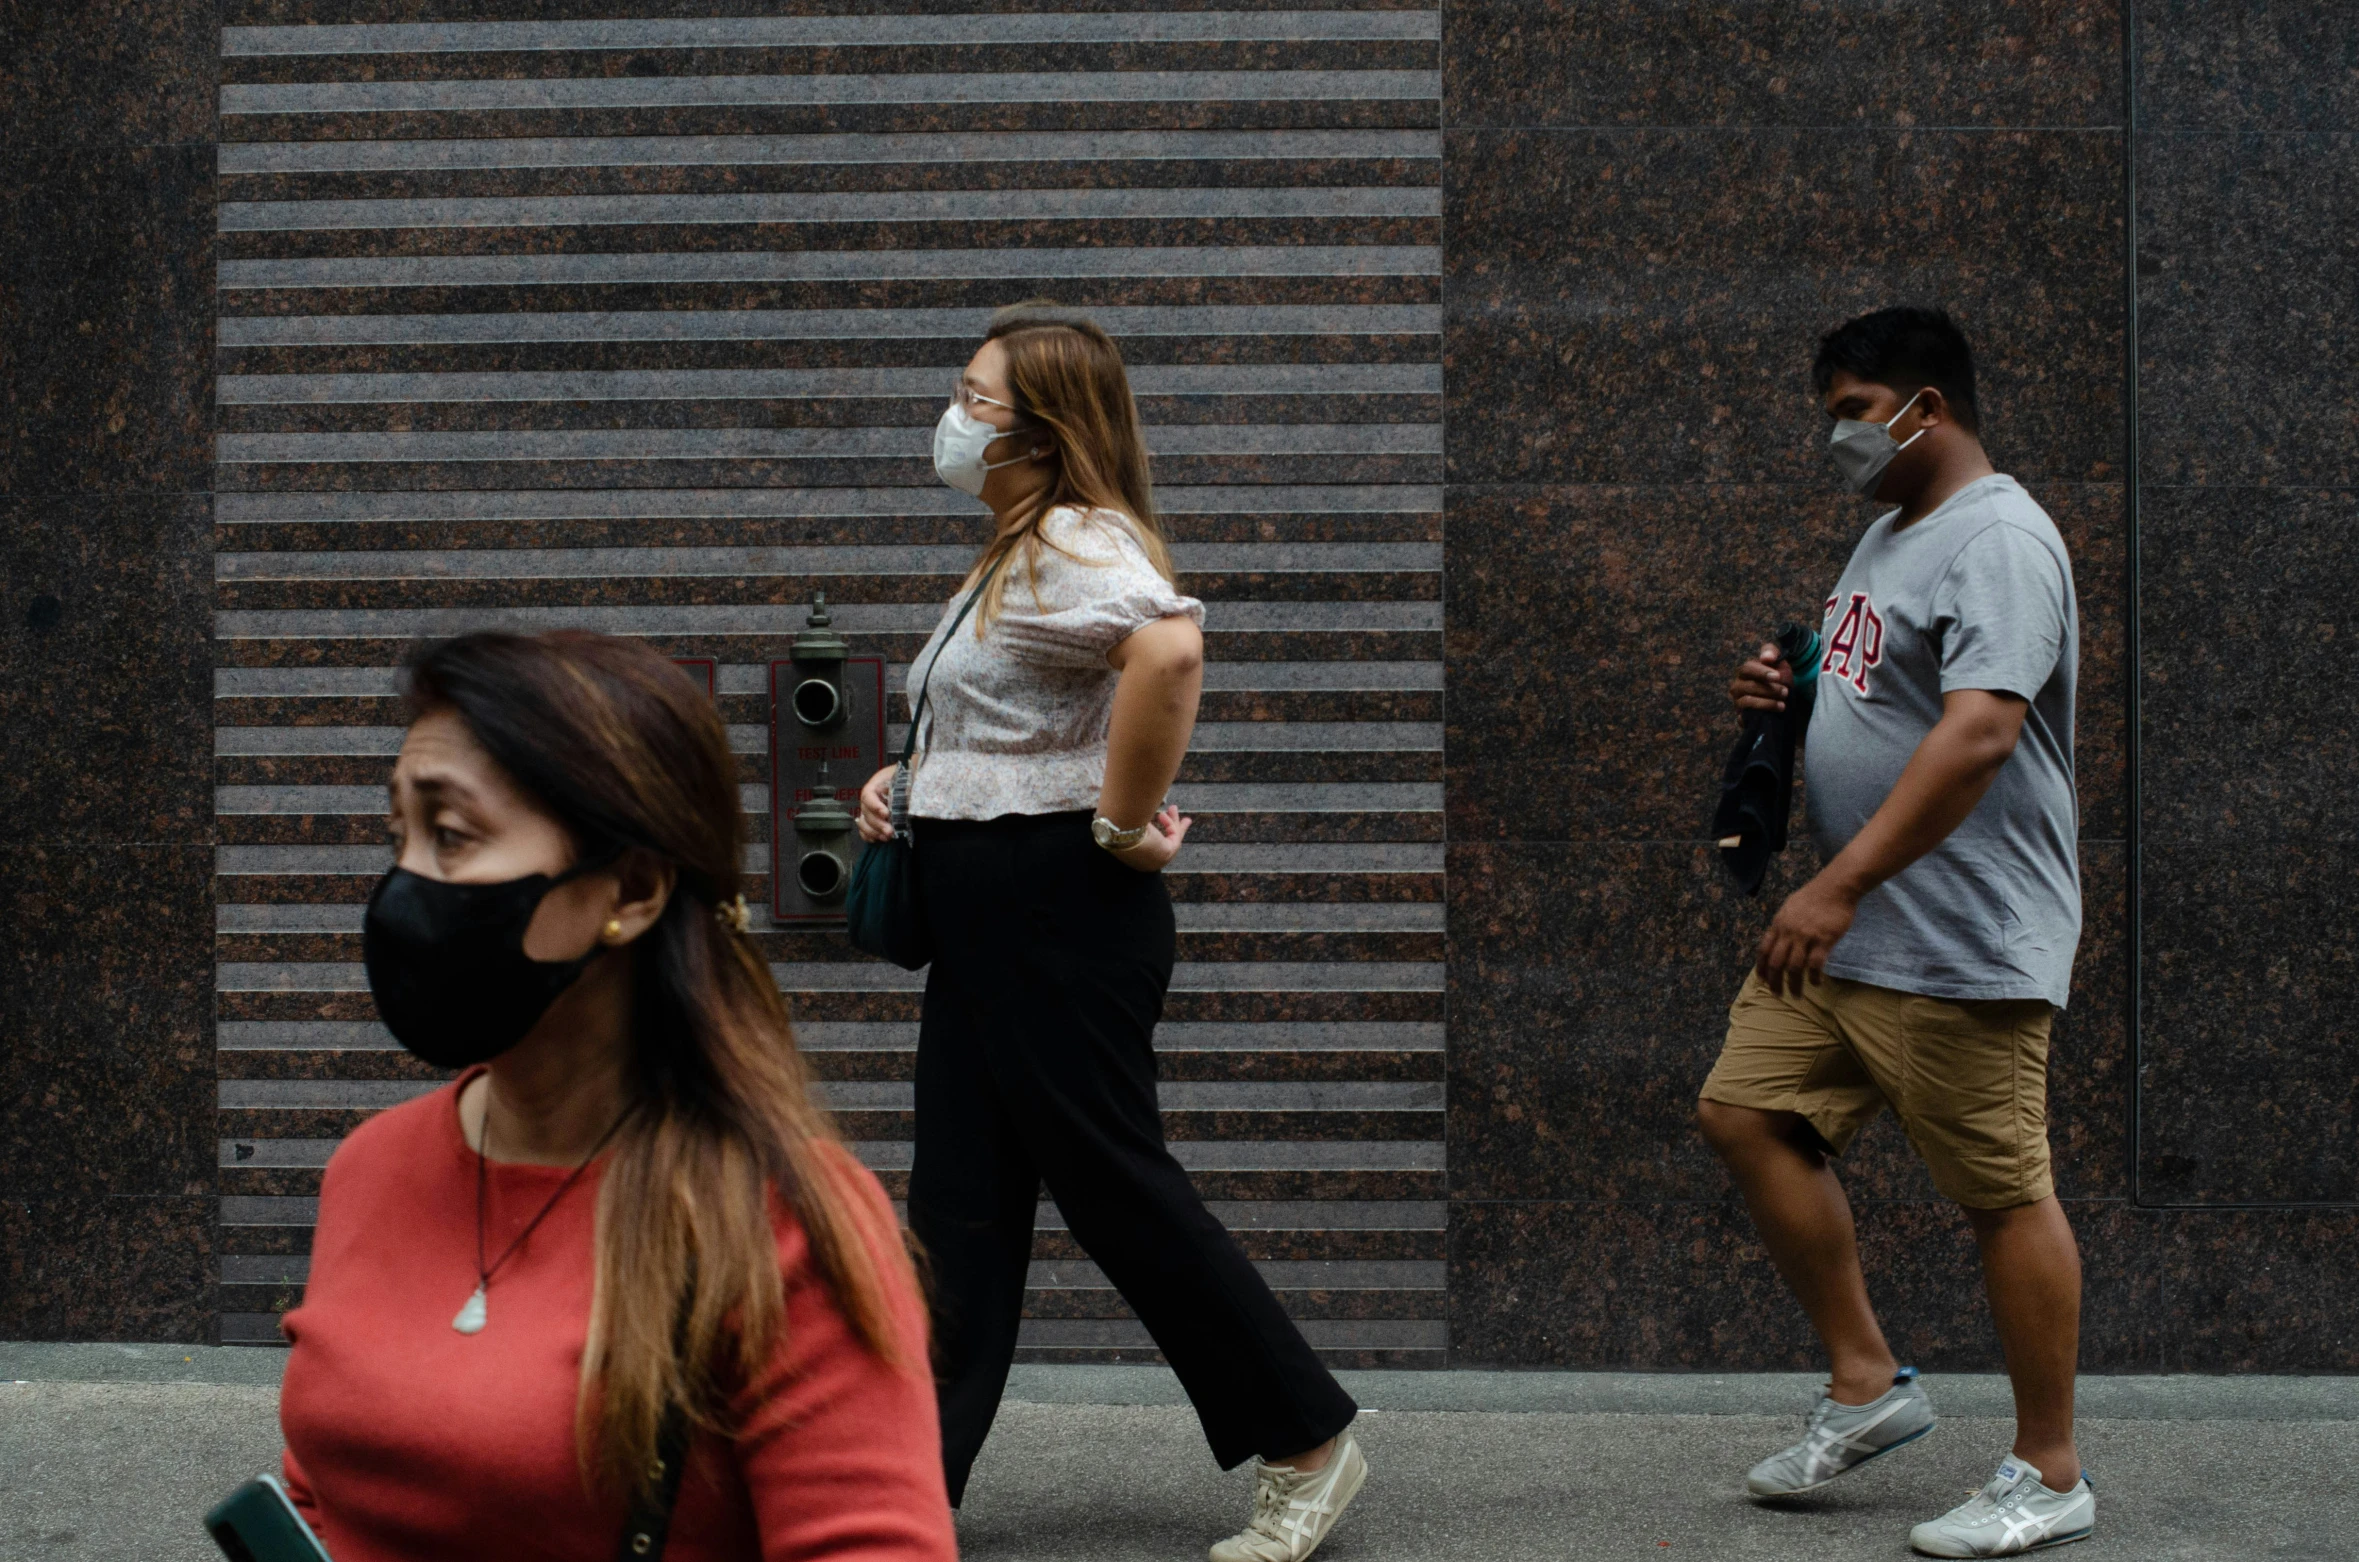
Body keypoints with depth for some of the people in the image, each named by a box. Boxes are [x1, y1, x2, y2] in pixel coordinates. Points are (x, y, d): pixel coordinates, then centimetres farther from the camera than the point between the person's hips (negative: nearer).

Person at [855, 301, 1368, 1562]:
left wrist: (1125, 822, -29)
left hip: (1064, 911, -10)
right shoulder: (1014, 556, 16)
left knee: (1114, 1183, -2)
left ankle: (1306, 1444, 11)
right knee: (960, 1204, 9)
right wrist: (906, 780, 13)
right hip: (983, 919, 10)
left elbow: (1170, 649, -38)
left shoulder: (1077, 543, -17)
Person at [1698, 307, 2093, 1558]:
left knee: (2002, 1194, -3)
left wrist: (1840, 887, -32)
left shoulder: (1998, 541, -16)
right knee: (1747, 1116, 8)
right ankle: (1867, 1386, 19)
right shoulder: (1891, 532, 17)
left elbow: (1978, 729, -28)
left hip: (1961, 946, -10)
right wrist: (1789, 692, 6)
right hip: (1845, 929, 10)